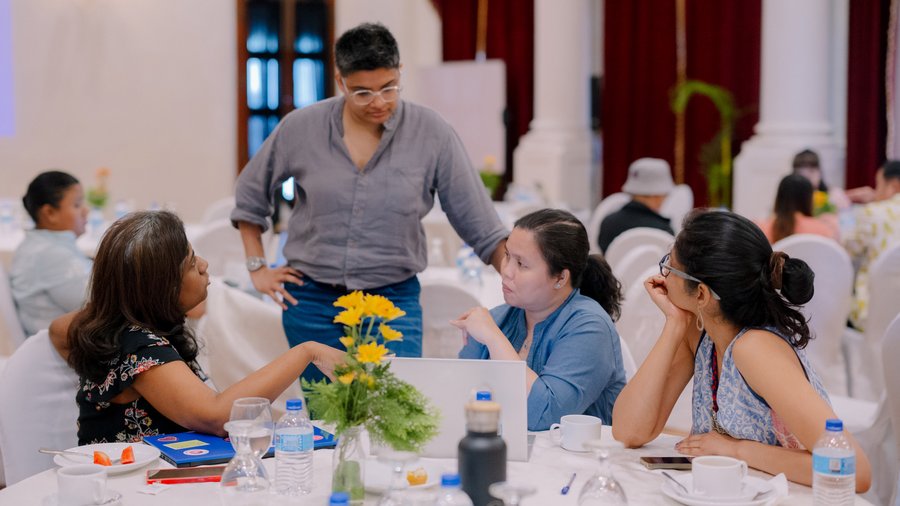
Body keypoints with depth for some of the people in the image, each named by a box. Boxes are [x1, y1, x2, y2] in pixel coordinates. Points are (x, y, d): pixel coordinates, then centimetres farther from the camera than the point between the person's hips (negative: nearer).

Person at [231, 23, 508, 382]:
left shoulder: (431, 134, -7)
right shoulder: (301, 128, -3)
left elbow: (481, 226, -4)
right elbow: (250, 194, 13)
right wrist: (257, 268, 8)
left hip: (393, 300, -1)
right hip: (312, 302, 2)